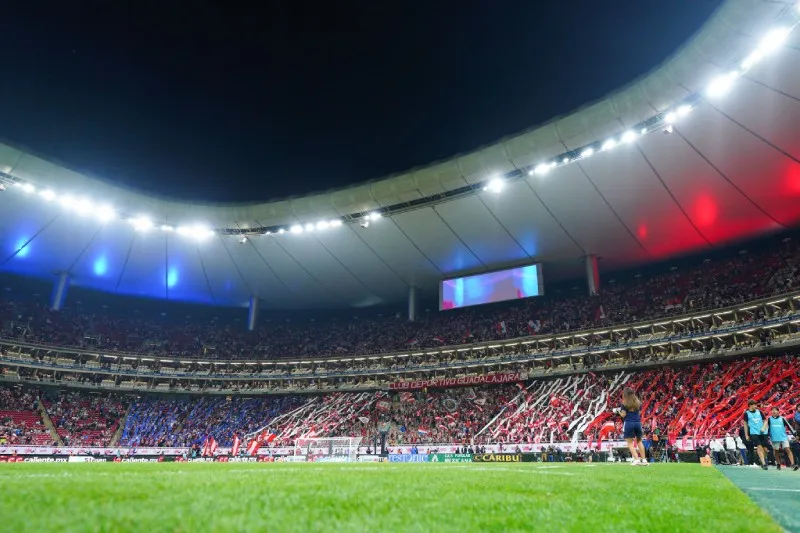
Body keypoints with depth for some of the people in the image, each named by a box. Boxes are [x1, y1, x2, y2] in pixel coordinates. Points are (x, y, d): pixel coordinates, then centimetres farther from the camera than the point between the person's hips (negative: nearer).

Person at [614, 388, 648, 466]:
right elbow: (639, 412, 9)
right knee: (639, 441, 18)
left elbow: (623, 415, -6)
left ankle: (636, 459, -9)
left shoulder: (624, 404, -4)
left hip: (628, 423, -4)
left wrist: (618, 411, 12)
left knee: (630, 443, 2)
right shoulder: (638, 402, 9)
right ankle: (644, 459, 15)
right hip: (638, 423, 4)